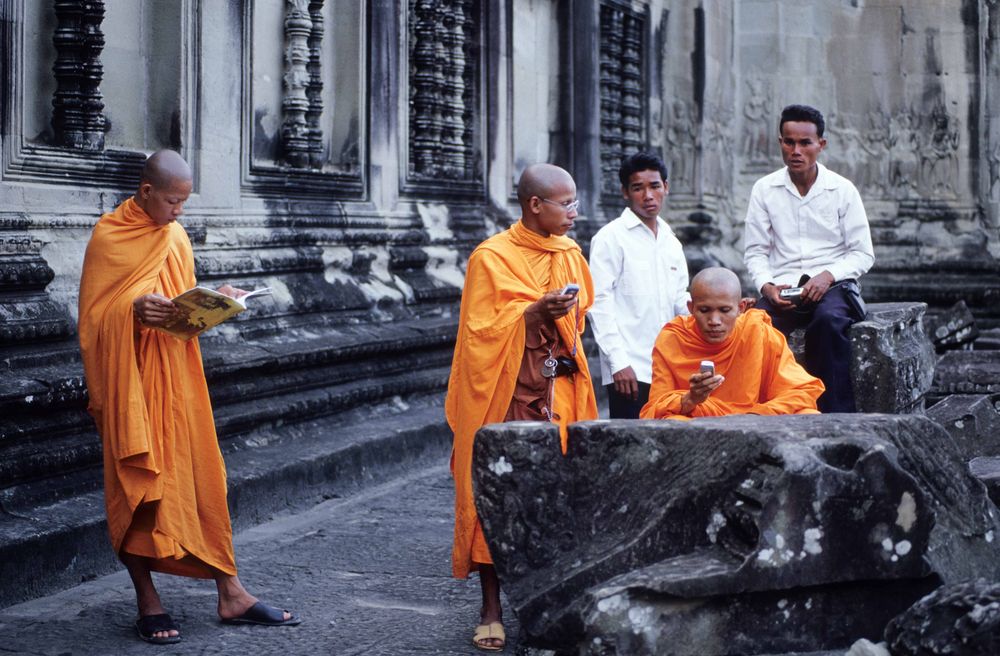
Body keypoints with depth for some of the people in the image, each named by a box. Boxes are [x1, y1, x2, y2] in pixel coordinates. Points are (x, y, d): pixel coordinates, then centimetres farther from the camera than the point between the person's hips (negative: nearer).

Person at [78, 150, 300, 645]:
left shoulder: (176, 236, 11)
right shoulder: (108, 237, -7)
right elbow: (94, 315, -9)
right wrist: (134, 310, -27)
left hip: (176, 376, 6)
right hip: (130, 379, -5)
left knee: (202, 475, 5)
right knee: (136, 484, -1)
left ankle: (230, 594, 10)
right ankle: (147, 604, 7)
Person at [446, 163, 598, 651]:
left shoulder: (570, 254, 9)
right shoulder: (491, 258, -8)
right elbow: (479, 333, -12)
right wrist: (533, 313, -22)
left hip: (558, 393, 5)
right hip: (505, 395, -5)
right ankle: (491, 611, 5)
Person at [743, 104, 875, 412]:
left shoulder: (842, 190, 4)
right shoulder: (764, 190, 9)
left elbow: (863, 254, 5)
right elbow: (755, 252, 10)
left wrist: (827, 276, -13)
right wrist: (767, 286, -11)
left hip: (833, 284, -1)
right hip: (782, 286, 1)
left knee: (829, 320, -37)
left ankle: (836, 416, -32)